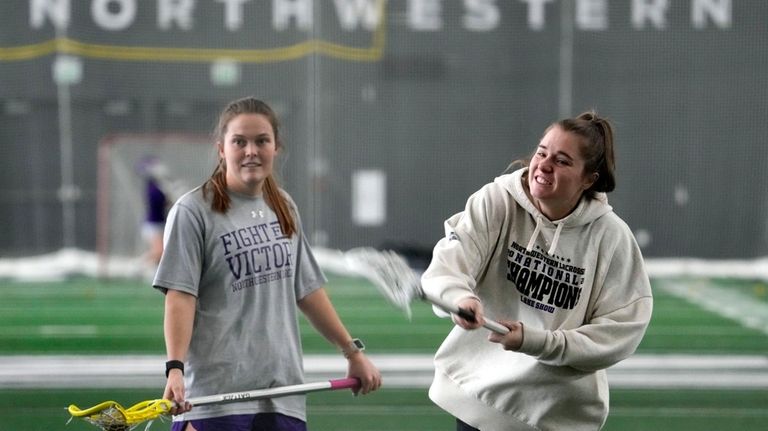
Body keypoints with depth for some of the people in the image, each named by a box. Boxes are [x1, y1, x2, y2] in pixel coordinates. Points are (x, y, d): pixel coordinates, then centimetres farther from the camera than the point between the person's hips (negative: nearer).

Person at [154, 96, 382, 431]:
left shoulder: (284, 209, 14)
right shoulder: (193, 212, -6)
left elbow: (307, 289, 22)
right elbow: (180, 296, -13)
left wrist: (353, 352, 23)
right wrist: (175, 368, -25)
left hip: (283, 398, 6)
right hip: (214, 398, -6)